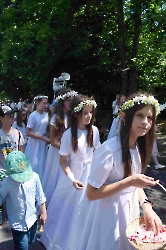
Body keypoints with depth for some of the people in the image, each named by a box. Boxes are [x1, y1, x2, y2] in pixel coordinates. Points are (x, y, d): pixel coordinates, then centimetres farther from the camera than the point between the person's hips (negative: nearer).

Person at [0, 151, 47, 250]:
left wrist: (43, 212, 4)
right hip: (18, 223, -4)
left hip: (32, 218, 4)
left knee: (31, 241, 27)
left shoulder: (34, 176, -18)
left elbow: (40, 196, -5)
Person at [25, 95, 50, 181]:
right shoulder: (33, 116, -14)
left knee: (42, 165, 12)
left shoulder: (46, 115, 1)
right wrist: (43, 138, -16)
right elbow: (28, 133, -16)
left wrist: (47, 137, -3)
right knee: (34, 166, 4)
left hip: (43, 144, 5)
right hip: (35, 144, -5)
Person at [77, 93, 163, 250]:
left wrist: (146, 205, -11)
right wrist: (129, 182, -29)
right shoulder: (109, 150, -28)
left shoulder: (138, 147, -3)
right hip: (110, 215, -7)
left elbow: (136, 182, 7)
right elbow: (91, 193, -23)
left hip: (130, 210, 7)